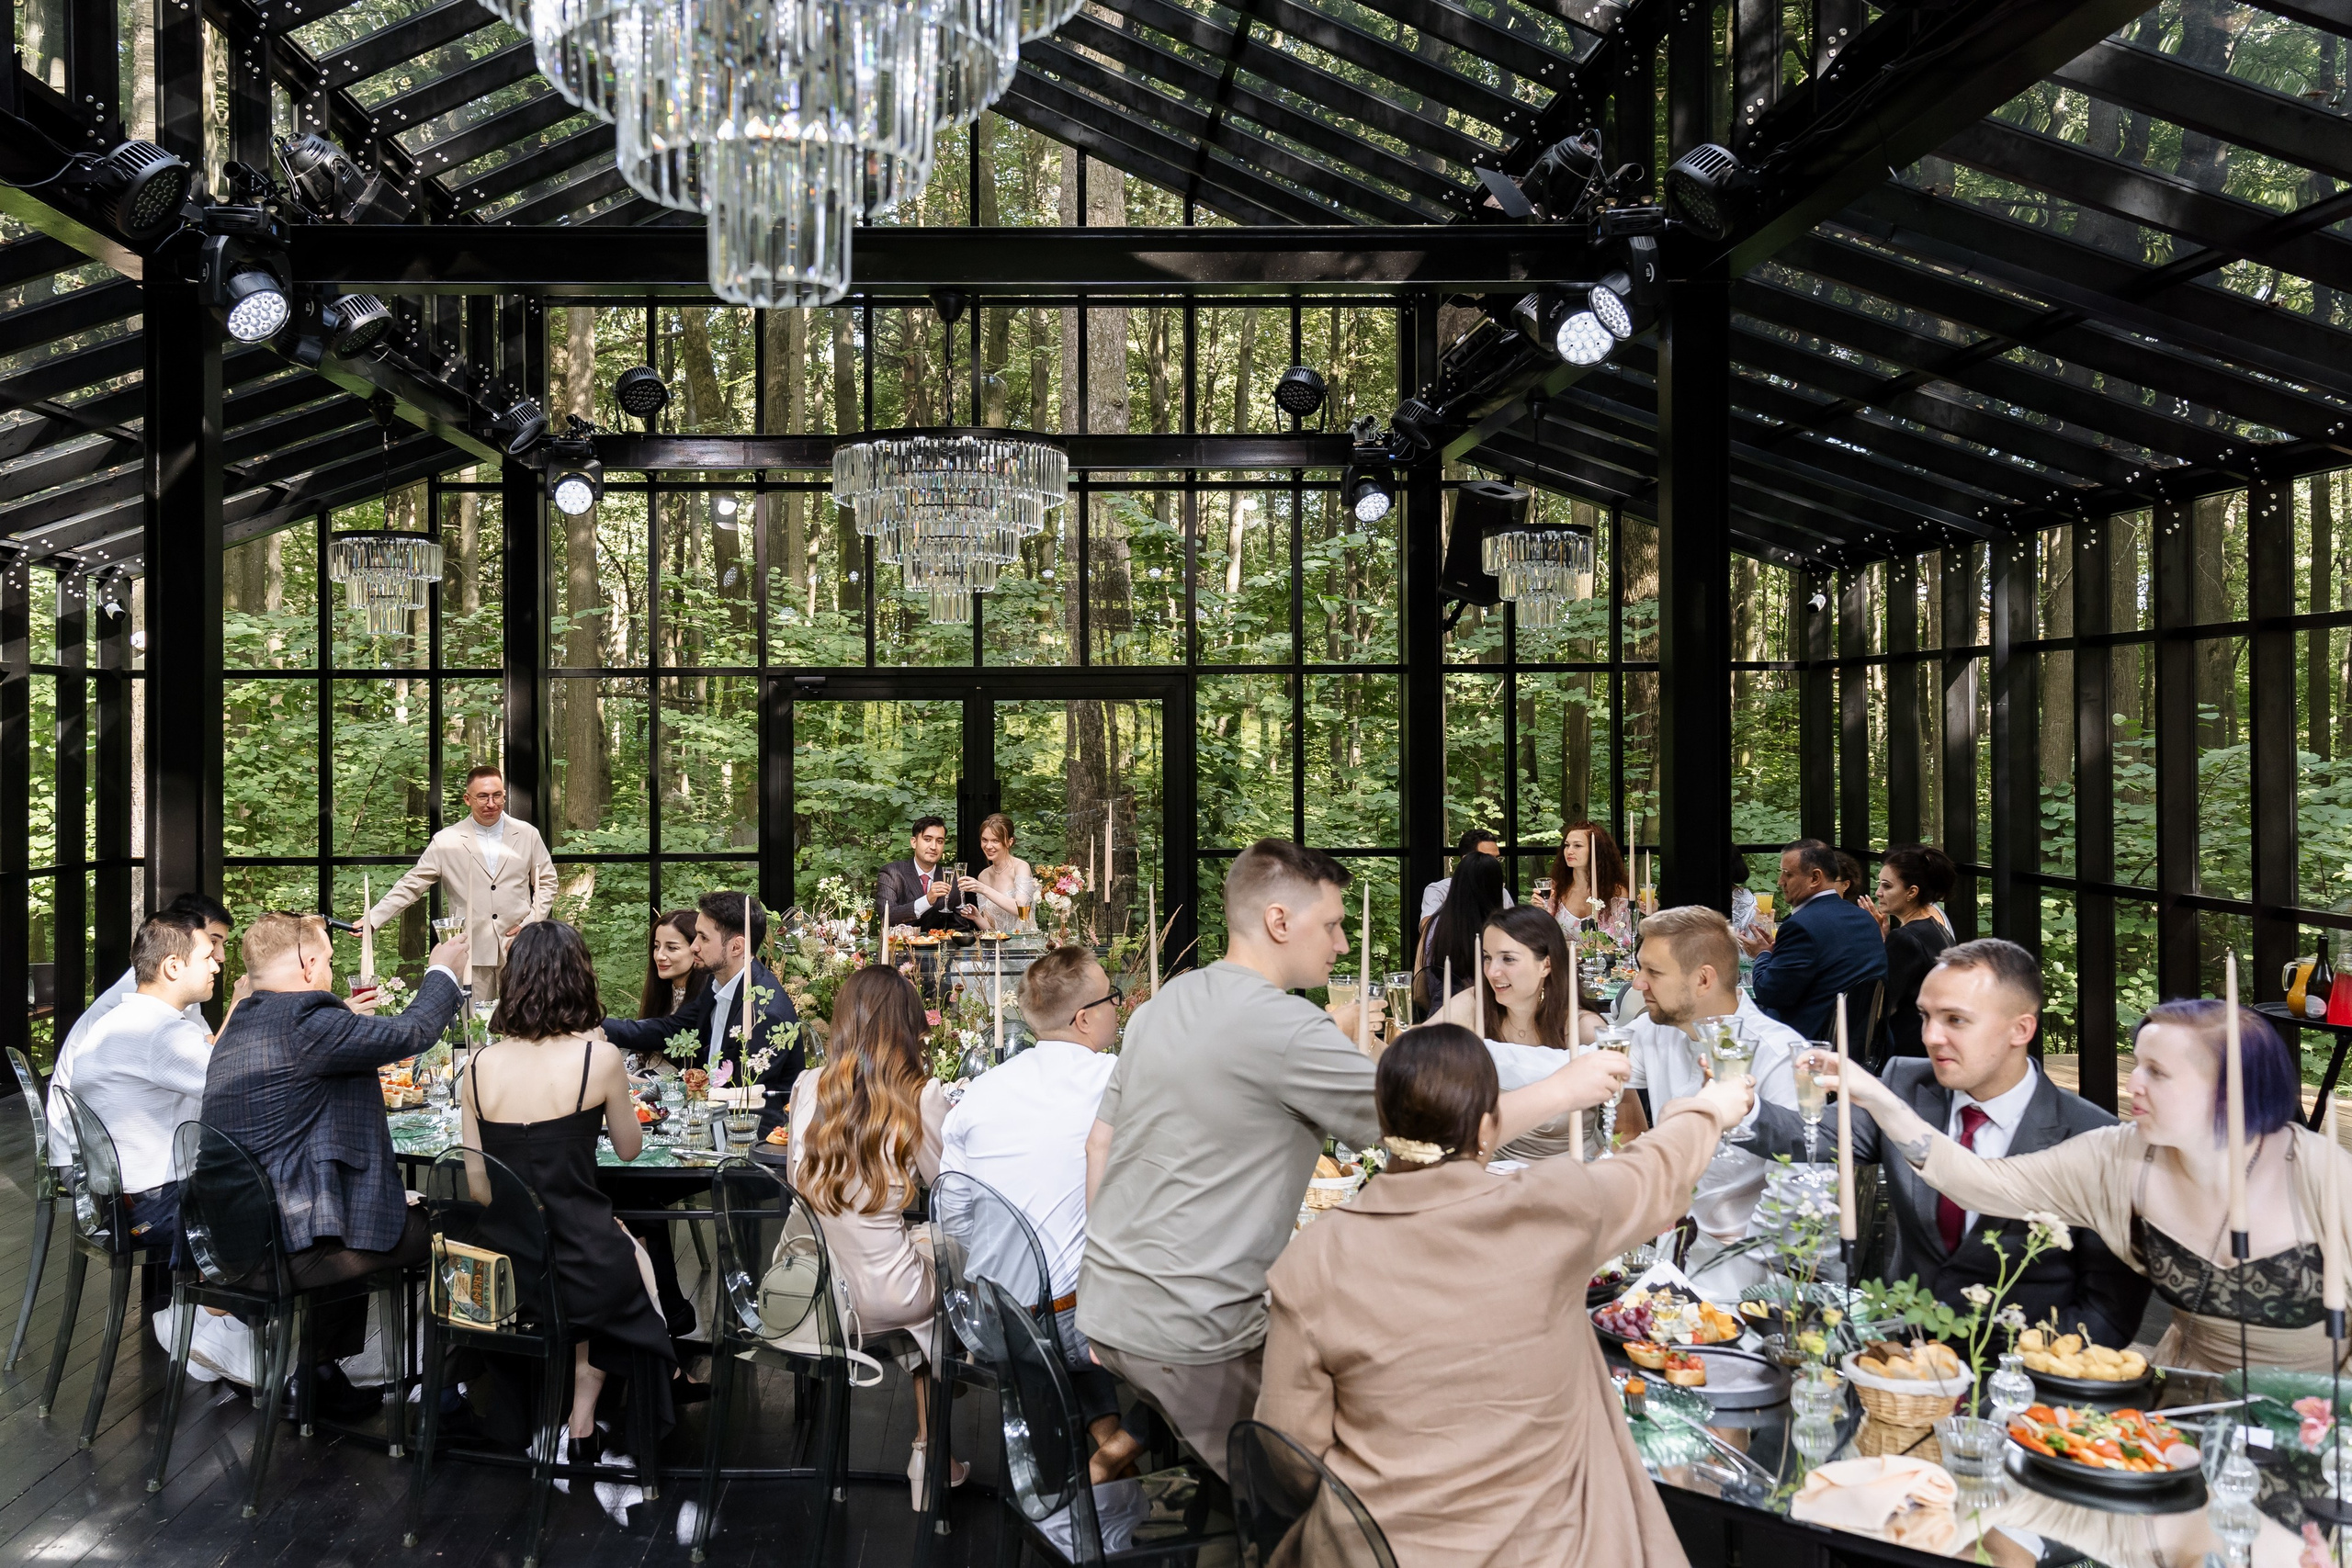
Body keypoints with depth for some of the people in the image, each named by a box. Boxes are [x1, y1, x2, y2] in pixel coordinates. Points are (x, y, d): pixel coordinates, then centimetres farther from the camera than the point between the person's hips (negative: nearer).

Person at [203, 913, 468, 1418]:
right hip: (295, 1251, -10)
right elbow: (411, 1033, -10)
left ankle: (323, 1371, 32)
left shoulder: (239, 1026, 12)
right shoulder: (304, 1022, -17)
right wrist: (443, 973, 7)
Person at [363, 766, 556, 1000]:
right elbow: (410, 886, 3)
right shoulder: (446, 841, 2)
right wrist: (372, 919, -5)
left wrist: (532, 922, 0)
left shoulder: (528, 835, 6)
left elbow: (546, 882, 12)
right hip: (471, 954, -1)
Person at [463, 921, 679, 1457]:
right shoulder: (598, 1057, -13)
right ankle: (580, 1428, 36)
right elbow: (629, 1149, 4)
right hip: (581, 1272, -4)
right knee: (635, 1258, 32)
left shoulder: (481, 1065, -3)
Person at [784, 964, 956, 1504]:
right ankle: (928, 1454, 32)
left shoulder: (807, 1087, -4)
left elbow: (796, 1179, 9)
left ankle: (929, 1455, 37)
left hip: (809, 1294, 4)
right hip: (884, 1297, -4)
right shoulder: (922, 1095, -15)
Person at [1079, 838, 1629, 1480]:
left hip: (1102, 1305, 8)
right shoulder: (1285, 1029, -19)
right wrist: (1565, 1089, -7)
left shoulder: (1161, 1005, 8)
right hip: (1184, 1335, -8)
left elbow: (1101, 1141, 15)